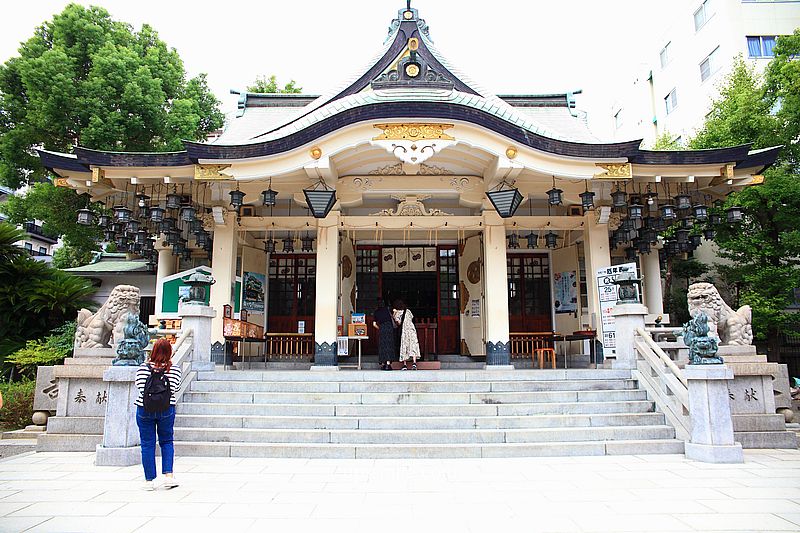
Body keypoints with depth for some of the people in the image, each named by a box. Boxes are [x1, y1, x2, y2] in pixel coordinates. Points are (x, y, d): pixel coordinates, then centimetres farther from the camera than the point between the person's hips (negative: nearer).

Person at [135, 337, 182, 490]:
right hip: (167, 410, 0)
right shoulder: (174, 369, -8)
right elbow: (176, 388, -5)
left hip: (145, 410, 0)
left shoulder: (143, 368, -8)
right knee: (167, 441, 15)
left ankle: (149, 480, 14)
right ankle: (168, 475, 6)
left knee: (147, 444, 9)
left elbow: (140, 386, -2)